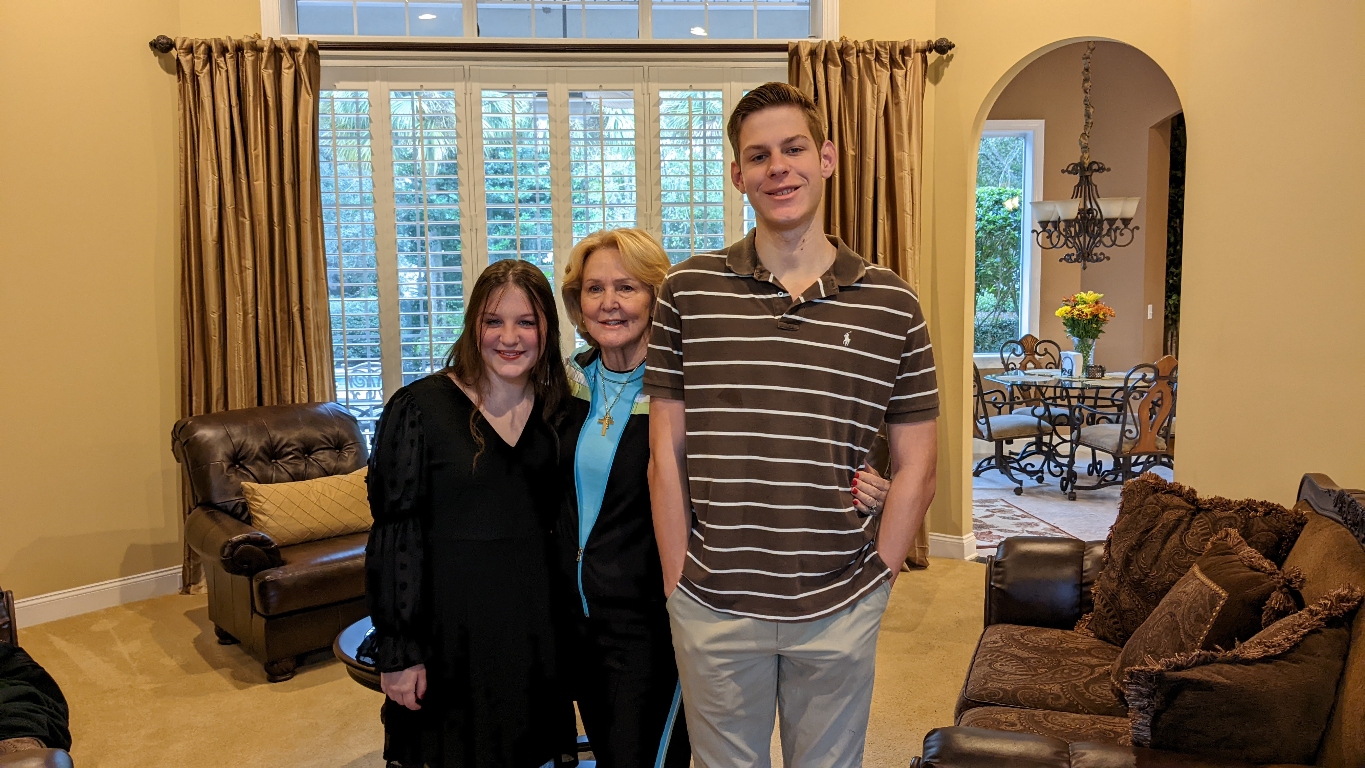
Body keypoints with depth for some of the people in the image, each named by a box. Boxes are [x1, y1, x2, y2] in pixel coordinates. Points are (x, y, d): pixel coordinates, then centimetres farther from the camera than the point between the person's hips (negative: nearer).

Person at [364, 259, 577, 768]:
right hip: (449, 628, -4)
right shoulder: (420, 408, -11)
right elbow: (394, 536, -10)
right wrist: (397, 652, -11)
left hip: (535, 625, 4)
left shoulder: (559, 411, 3)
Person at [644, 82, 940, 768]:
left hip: (839, 612, 1)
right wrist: (680, 584, -2)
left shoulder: (891, 305, -1)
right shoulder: (689, 290, -1)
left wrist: (870, 582, -1)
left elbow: (915, 467, 2)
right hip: (714, 609, 0)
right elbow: (666, 452, -1)